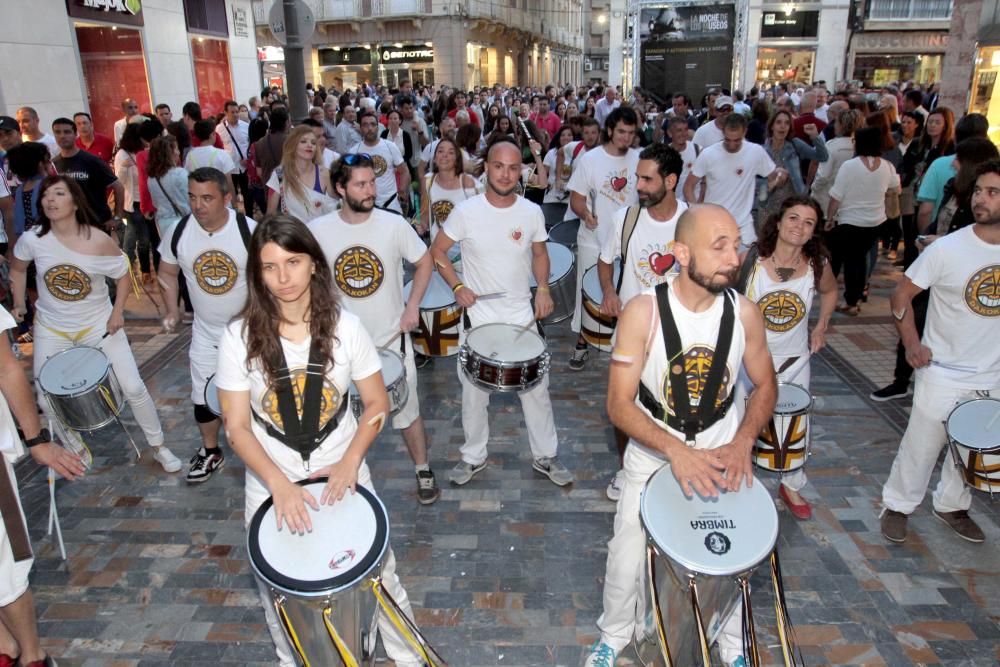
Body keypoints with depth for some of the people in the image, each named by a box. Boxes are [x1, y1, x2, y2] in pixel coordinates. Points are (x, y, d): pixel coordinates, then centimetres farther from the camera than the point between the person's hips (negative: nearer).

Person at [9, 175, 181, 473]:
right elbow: (17, 268, 8)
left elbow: (123, 274, -3)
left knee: (133, 387, -5)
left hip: (98, 323, -2)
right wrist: (19, 305, 4)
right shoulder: (32, 239, -14)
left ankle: (158, 447, 14)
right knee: (47, 401, 5)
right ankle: (75, 450, 33)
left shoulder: (99, 241, -19)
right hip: (51, 328, 2)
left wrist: (118, 311, -13)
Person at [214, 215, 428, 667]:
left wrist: (350, 462, -18)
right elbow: (237, 427, -12)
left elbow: (377, 403, -5)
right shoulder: (239, 337, -14)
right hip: (271, 485, 0)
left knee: (378, 572, 11)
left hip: (342, 475, 0)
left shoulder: (344, 327, -12)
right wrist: (279, 483, -25)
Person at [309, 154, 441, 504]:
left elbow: (424, 262, 2)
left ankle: (423, 470, 34)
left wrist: (412, 306, -8)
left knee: (407, 411, 11)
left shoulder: (394, 224, -11)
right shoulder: (317, 231, -10)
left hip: (391, 340, -1)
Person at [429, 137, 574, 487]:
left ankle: (545, 456, 30)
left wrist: (543, 288, -5)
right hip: (478, 318, -1)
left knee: (536, 390, 11)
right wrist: (457, 287, -13)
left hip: (523, 317, 2)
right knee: (474, 393, 12)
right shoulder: (466, 211, -11)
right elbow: (438, 251, -1)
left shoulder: (532, 213, -5)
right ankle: (473, 456, 32)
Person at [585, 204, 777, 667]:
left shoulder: (743, 312, -12)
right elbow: (619, 404, -20)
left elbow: (765, 386, 3)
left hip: (721, 453, 2)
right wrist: (676, 450, -33)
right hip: (653, 454, -2)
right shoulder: (643, 313, -22)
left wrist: (742, 442, -14)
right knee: (627, 560, 3)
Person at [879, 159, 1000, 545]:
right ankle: (898, 506, 26)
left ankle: (952, 506, 40)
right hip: (943, 375, -4)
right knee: (921, 447, 6)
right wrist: (912, 344, -16)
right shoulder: (947, 249, -16)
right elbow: (901, 296, -8)